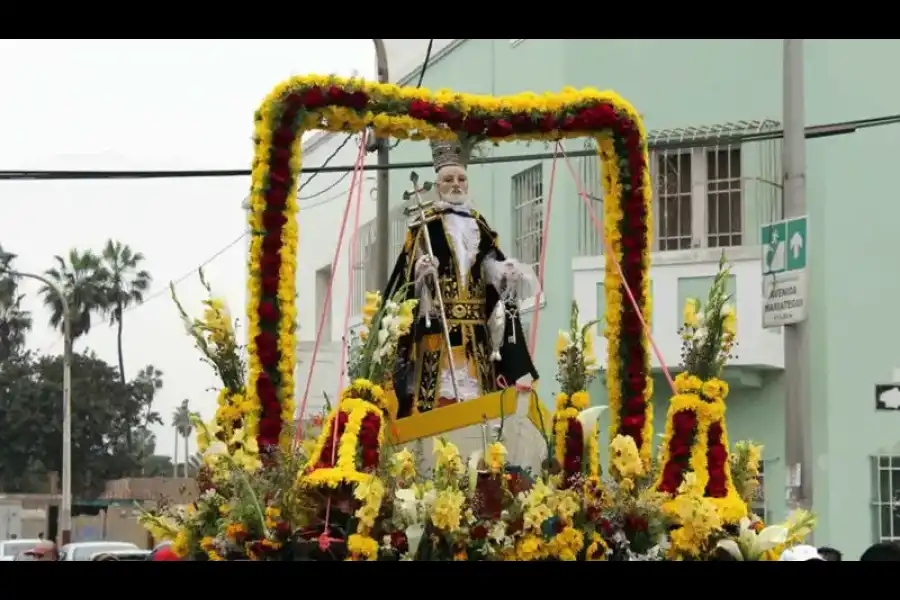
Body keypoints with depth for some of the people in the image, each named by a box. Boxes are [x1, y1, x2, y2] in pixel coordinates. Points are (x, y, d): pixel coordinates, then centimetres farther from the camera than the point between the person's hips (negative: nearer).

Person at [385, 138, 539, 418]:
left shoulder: (479, 224, 18)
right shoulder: (425, 224, 2)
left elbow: (492, 266, 16)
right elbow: (411, 268, -5)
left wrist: (511, 273, -4)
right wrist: (422, 270, -27)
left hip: (475, 324, 5)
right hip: (439, 320, -5)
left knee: (476, 389, 2)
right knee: (441, 389, -13)